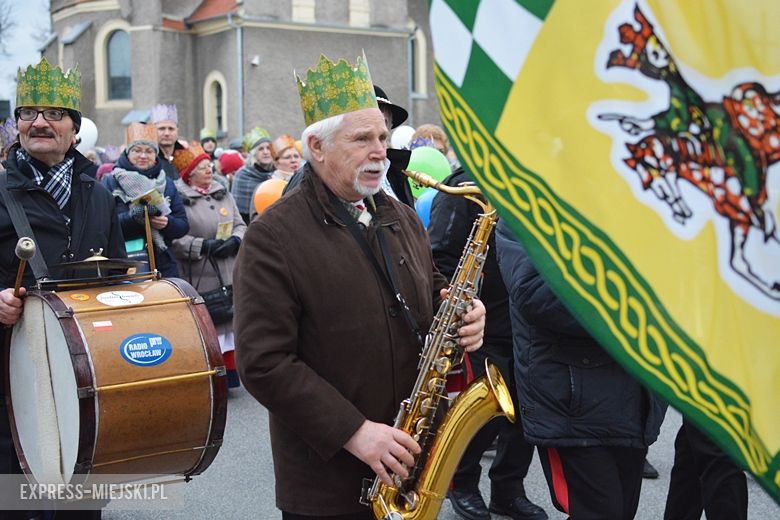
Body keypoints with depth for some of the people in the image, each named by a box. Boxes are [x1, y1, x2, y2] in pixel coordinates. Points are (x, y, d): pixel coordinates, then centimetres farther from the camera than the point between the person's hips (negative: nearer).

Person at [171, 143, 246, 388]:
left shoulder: (223, 193, 13)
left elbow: (240, 225, 15)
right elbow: (173, 239, -12)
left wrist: (234, 241, -5)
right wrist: (203, 246, -18)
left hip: (227, 274, 5)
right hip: (196, 278, -5)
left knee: (227, 320, 9)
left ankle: (228, 374, 20)